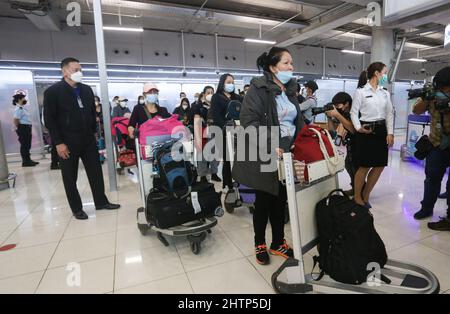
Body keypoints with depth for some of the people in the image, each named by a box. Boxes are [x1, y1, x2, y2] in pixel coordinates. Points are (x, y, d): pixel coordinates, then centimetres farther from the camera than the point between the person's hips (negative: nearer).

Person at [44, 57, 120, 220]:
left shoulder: (87, 90, 8)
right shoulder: (52, 91, -7)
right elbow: (49, 119, -9)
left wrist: (93, 132, 8)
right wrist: (58, 143, -14)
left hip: (88, 140, 4)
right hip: (67, 143, -4)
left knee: (96, 172, 8)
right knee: (70, 178, 7)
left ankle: (101, 202, 22)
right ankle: (77, 209, 21)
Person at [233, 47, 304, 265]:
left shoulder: (290, 90, 14)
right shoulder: (258, 88, -9)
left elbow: (299, 121, 19)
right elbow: (249, 121, -19)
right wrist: (269, 147, -28)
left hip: (286, 154, 6)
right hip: (264, 156, -6)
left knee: (280, 201, 15)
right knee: (264, 202, 8)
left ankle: (278, 243, 34)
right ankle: (260, 244, 30)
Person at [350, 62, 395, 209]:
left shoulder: (385, 93, 13)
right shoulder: (361, 92, -3)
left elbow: (389, 113, 11)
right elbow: (354, 112, -5)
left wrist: (390, 133, 1)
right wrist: (358, 128, -20)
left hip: (381, 130, 6)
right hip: (366, 131, -6)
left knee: (380, 166, 7)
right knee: (364, 167, -3)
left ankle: (366, 195, 25)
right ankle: (357, 197, 16)